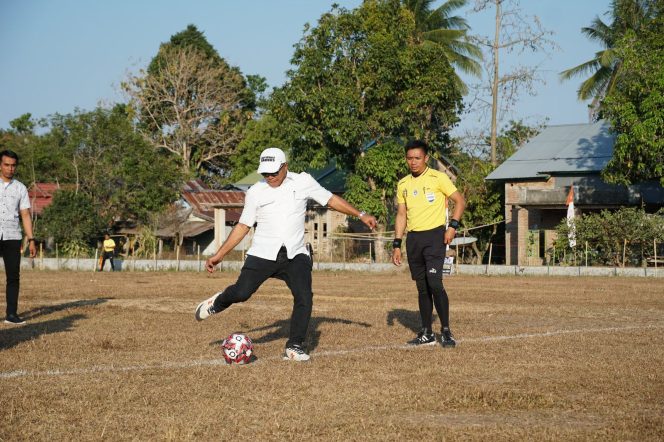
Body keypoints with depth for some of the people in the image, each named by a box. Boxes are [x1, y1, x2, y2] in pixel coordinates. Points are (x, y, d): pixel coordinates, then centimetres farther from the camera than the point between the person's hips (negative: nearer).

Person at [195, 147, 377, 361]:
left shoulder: (303, 182, 2)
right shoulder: (255, 192, 3)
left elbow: (331, 200, 11)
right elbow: (243, 226, 8)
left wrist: (361, 215, 6)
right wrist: (219, 255, 6)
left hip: (295, 255, 1)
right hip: (263, 254, -1)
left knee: (304, 297, -14)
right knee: (241, 292, -11)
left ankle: (294, 347, 1)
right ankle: (218, 302, 25)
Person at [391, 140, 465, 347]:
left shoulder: (437, 178, -4)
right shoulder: (403, 184, 12)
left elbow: (460, 201, -1)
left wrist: (453, 225, -13)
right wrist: (397, 244, 11)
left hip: (434, 235, -5)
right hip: (413, 238, 5)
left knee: (434, 282, -16)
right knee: (422, 287, 8)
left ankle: (446, 331, -6)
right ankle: (426, 333, 14)